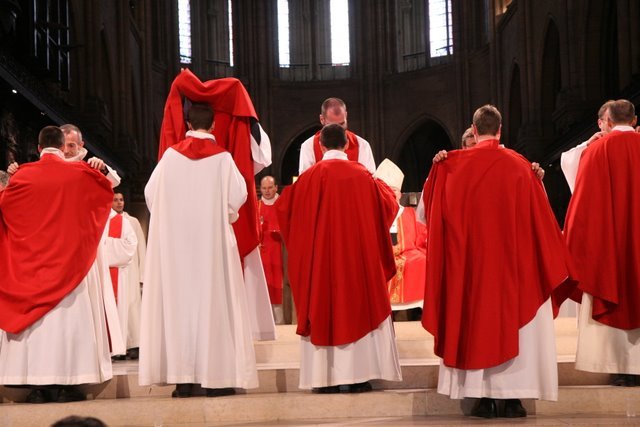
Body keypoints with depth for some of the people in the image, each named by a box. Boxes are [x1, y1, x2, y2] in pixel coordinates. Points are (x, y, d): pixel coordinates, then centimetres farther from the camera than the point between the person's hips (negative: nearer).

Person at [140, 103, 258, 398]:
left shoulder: (171, 155, 2)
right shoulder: (222, 157, -3)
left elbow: (151, 192, 2)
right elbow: (238, 193, -9)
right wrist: (223, 217, 9)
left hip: (175, 240, 2)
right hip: (213, 239, -2)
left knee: (178, 300, 4)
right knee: (213, 300, 1)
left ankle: (182, 377, 1)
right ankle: (215, 376, -2)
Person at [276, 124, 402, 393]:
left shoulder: (311, 176, -4)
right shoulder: (362, 175, -2)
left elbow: (285, 206, 5)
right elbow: (386, 205, 10)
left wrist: (293, 187, 26)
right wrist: (379, 184, 30)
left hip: (320, 255, 0)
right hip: (358, 254, 0)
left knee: (322, 308, 5)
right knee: (358, 306, 6)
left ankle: (326, 376, 0)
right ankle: (357, 375, 1)